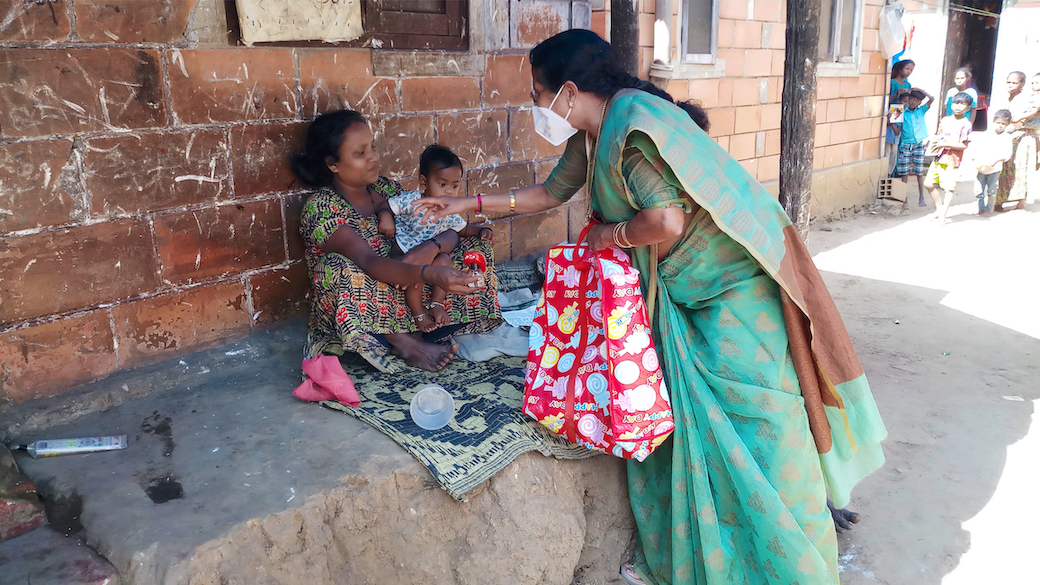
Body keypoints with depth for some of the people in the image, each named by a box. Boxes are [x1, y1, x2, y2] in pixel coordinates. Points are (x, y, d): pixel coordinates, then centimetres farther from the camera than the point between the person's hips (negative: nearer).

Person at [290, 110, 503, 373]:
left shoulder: (386, 188, 3)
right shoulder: (319, 208, -16)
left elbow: (449, 233, -3)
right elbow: (368, 262, -33)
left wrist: (429, 247, -28)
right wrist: (431, 274, -48)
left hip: (404, 296, 6)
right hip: (351, 316, -5)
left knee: (475, 248, -5)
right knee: (339, 268, -36)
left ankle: (412, 334, -19)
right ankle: (408, 345, -24)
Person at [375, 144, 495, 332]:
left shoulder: (449, 213, 0)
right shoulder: (410, 201, -17)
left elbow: (464, 229, 17)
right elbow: (382, 204, -10)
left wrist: (482, 230, -2)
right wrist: (385, 216, -33)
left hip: (429, 252, 5)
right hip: (400, 253, -5)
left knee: (444, 260, -23)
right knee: (415, 265, -34)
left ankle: (437, 303, -7)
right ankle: (418, 312, -15)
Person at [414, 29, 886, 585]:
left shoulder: (633, 123, -24)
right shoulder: (591, 135, 7)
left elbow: (666, 222, -33)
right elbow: (549, 193, 21)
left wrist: (606, 235, -13)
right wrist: (466, 204, 24)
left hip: (736, 289, -9)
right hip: (682, 295, 9)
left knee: (752, 432, -3)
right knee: (674, 421, 13)